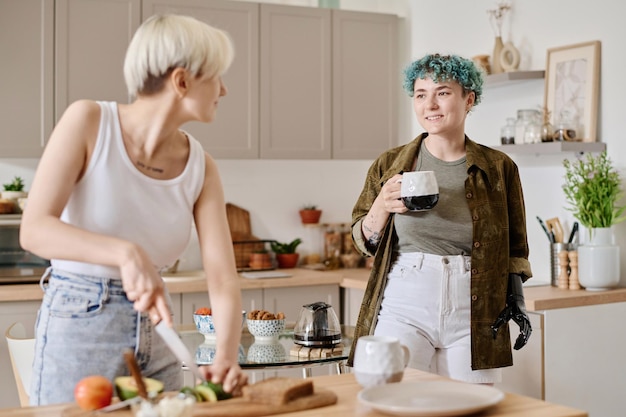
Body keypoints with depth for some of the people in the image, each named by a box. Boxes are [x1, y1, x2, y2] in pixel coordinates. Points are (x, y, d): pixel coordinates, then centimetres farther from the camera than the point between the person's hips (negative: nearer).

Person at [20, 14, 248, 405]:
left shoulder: (201, 167, -2)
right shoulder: (89, 121, -12)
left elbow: (223, 279, -7)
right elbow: (34, 230, -20)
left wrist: (227, 356, -25)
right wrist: (127, 252, -36)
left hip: (156, 333, 4)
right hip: (78, 329, -4)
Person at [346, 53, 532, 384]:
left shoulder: (498, 168, 5)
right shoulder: (389, 165, 5)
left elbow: (514, 248, 12)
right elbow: (363, 242, 10)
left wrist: (516, 301, 0)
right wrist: (382, 207, -7)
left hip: (473, 314, 1)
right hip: (404, 309, 0)